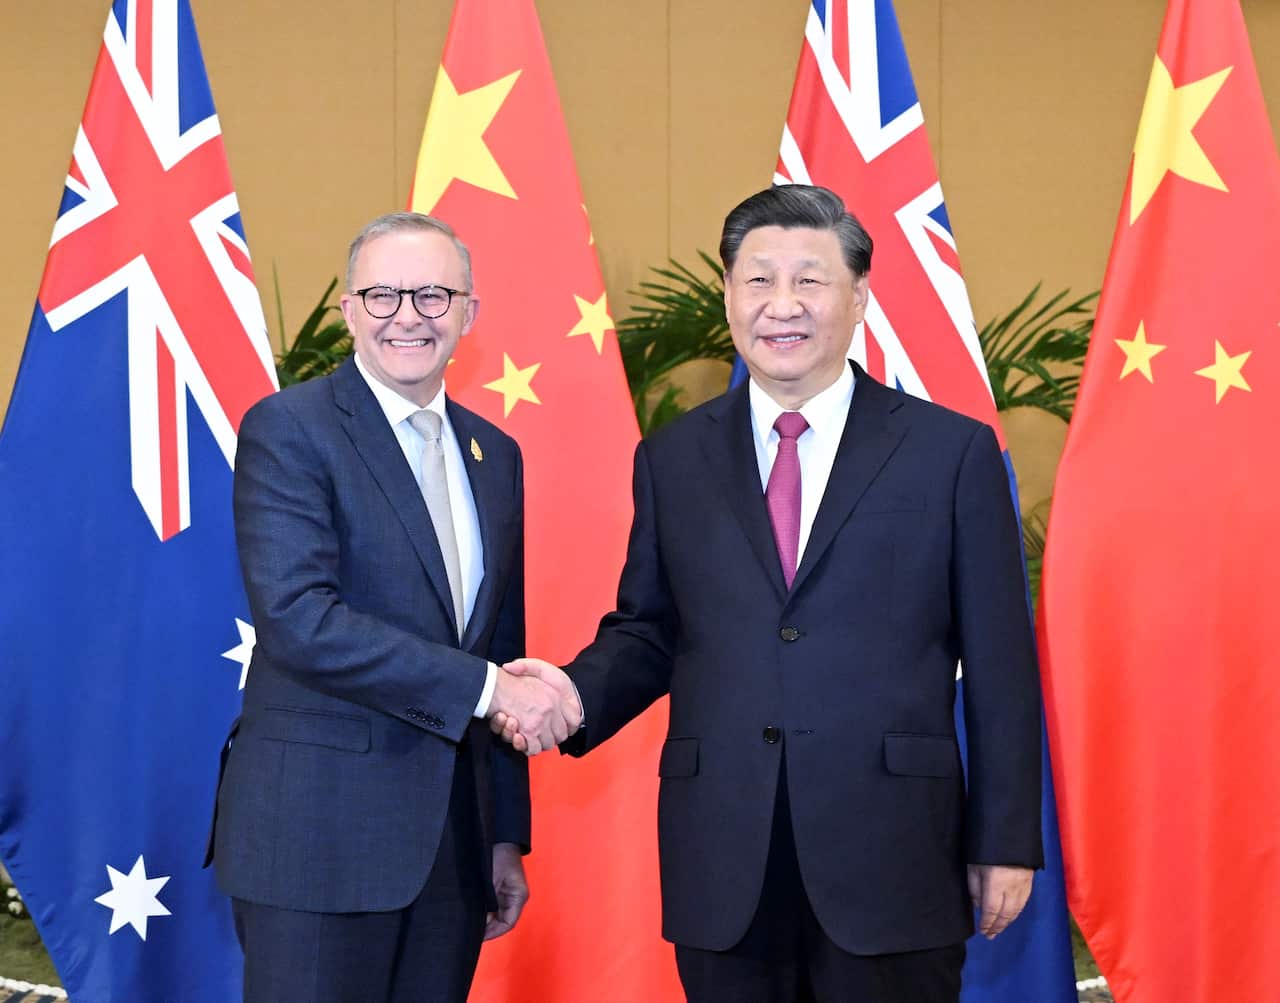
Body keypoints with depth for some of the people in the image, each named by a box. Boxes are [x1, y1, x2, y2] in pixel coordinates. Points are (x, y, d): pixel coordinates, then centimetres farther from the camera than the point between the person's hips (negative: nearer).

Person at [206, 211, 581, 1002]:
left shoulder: (495, 454, 13)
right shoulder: (287, 430, -8)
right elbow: (299, 618, -20)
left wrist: (507, 835, 16)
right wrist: (484, 687, -20)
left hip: (452, 842, 6)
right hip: (319, 833, -6)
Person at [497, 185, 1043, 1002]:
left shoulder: (953, 452, 1)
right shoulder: (673, 459, 9)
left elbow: (999, 665, 1)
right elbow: (647, 629, 13)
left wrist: (1006, 841, -1)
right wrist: (578, 693, -7)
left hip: (892, 856, -2)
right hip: (722, 869, 2)